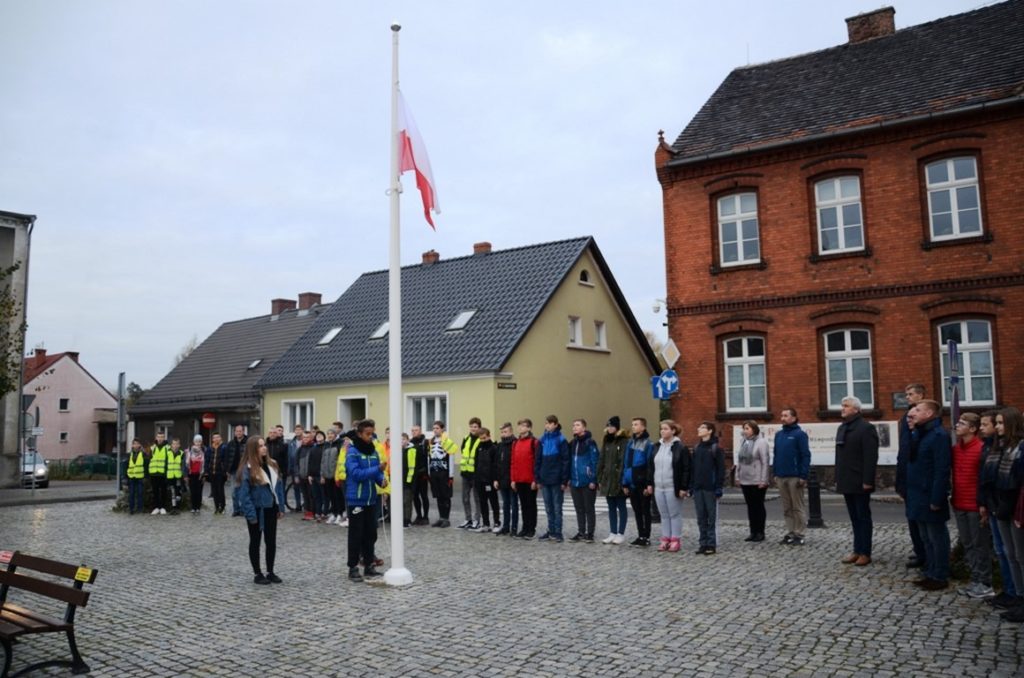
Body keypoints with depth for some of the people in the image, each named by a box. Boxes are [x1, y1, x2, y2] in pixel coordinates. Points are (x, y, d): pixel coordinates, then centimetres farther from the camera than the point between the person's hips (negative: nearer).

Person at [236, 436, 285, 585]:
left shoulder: (272, 464, 5)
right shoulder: (247, 468, -16)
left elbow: (279, 486, 9)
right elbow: (244, 493, -16)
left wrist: (280, 507, 6)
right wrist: (250, 514, -19)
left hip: (271, 509, 6)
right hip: (257, 510, -6)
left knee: (271, 541, 11)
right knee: (255, 542, 8)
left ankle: (270, 572, 23)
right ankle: (257, 574, 17)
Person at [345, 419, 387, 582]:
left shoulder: (373, 451, 8)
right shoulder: (352, 452, -12)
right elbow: (355, 473, -23)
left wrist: (382, 479, -8)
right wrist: (376, 469, -29)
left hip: (370, 499, 7)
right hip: (356, 499, -6)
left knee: (370, 534, 12)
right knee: (356, 535, -1)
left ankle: (369, 565, 22)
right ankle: (353, 568, 8)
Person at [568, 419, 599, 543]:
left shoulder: (590, 442, -8)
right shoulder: (572, 443, 12)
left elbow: (595, 461, -12)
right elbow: (570, 462, 14)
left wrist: (593, 480, -16)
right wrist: (569, 479, 8)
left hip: (587, 482, -6)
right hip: (575, 482, 6)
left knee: (589, 509, 4)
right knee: (579, 509, 12)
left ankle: (590, 534, 11)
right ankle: (581, 532, 21)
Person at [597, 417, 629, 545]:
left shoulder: (624, 441, -9)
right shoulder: (606, 441, 13)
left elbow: (625, 461, -15)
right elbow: (601, 460, 14)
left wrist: (623, 480, -19)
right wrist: (600, 479, 9)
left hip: (618, 480, -7)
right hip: (607, 480, 7)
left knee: (621, 507, 4)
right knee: (611, 508, 12)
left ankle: (621, 534, 10)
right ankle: (612, 533, 18)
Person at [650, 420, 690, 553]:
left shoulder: (681, 448, -8)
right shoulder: (657, 447, 12)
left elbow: (686, 469, -11)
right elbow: (651, 466, 15)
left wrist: (684, 487, -15)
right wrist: (650, 483, 10)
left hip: (673, 488, -6)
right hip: (658, 488, 6)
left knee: (675, 514, 2)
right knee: (664, 515, 12)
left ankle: (675, 540, 9)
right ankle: (665, 539, 18)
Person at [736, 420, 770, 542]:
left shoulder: (761, 442, -10)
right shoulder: (743, 442, 10)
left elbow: (765, 462, -13)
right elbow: (739, 460, 14)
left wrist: (763, 480, -16)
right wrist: (737, 476, 9)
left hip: (757, 481, -6)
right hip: (745, 480, 6)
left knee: (758, 506, 2)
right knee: (750, 506, 10)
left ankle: (760, 532, 11)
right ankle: (753, 532, 17)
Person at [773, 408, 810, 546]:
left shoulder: (800, 434, -7)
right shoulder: (778, 434, 12)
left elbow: (806, 456, -10)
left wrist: (803, 476, -15)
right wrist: (775, 473, 10)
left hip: (795, 477, -6)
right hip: (781, 477, 6)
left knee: (798, 507, 2)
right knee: (787, 508, 11)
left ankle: (799, 534, 8)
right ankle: (789, 533, 18)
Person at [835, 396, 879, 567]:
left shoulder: (866, 427, -10)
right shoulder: (842, 428, 15)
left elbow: (871, 457, -16)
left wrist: (867, 481, -20)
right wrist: (838, 479, 14)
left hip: (859, 482, -8)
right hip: (847, 482, 8)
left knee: (863, 517, 1)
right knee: (854, 518, 12)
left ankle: (865, 553, 7)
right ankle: (857, 550, 18)